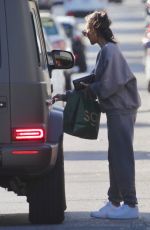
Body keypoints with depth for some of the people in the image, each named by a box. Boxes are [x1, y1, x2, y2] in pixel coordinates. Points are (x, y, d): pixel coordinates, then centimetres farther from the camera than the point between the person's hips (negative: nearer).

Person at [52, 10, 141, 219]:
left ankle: (130, 205, -5)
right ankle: (114, 202, 19)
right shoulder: (106, 51, 17)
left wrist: (91, 90, -5)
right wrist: (67, 96, 22)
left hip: (121, 110, -10)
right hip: (117, 110, 10)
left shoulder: (109, 51, -15)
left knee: (122, 157, -7)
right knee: (116, 158, 13)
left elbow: (109, 84, -23)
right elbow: (99, 83, 23)